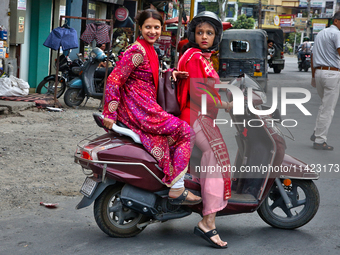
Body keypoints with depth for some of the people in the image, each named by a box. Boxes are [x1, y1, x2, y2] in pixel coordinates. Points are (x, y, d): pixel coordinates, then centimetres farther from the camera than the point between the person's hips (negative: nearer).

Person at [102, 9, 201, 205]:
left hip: (146, 107, 9)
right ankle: (176, 190, -8)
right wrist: (110, 113, -21)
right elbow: (114, 79, -17)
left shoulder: (151, 51, 16)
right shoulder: (138, 51, -13)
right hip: (138, 110, -9)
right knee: (184, 131, -9)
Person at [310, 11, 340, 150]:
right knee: (328, 109, -3)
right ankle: (320, 140, 0)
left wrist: (313, 76, 26)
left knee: (324, 105, 21)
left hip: (318, 72, 8)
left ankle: (317, 133, 12)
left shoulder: (320, 33, 18)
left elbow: (313, 57, 22)